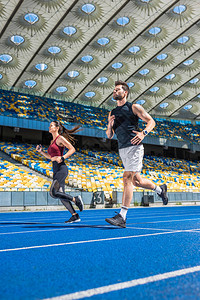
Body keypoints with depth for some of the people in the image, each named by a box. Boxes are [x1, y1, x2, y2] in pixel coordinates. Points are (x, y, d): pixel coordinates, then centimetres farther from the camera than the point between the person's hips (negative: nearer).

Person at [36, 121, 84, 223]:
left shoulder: (60, 138, -4)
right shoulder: (52, 141, 20)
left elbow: (72, 149, -12)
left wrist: (62, 158, -20)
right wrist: (41, 151, 17)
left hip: (61, 169, -9)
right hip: (56, 171, 9)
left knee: (53, 192, -15)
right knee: (61, 195, 5)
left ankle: (76, 199, -4)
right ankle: (75, 216, 9)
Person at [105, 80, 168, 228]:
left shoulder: (134, 107, 2)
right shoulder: (112, 113, 17)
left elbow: (151, 121, 0)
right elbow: (109, 136, 17)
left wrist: (143, 133, -18)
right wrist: (110, 126, -4)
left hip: (134, 147, -7)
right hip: (122, 149, 7)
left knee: (127, 179, -14)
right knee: (136, 180, 14)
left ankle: (122, 217, -14)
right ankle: (160, 189, 41)